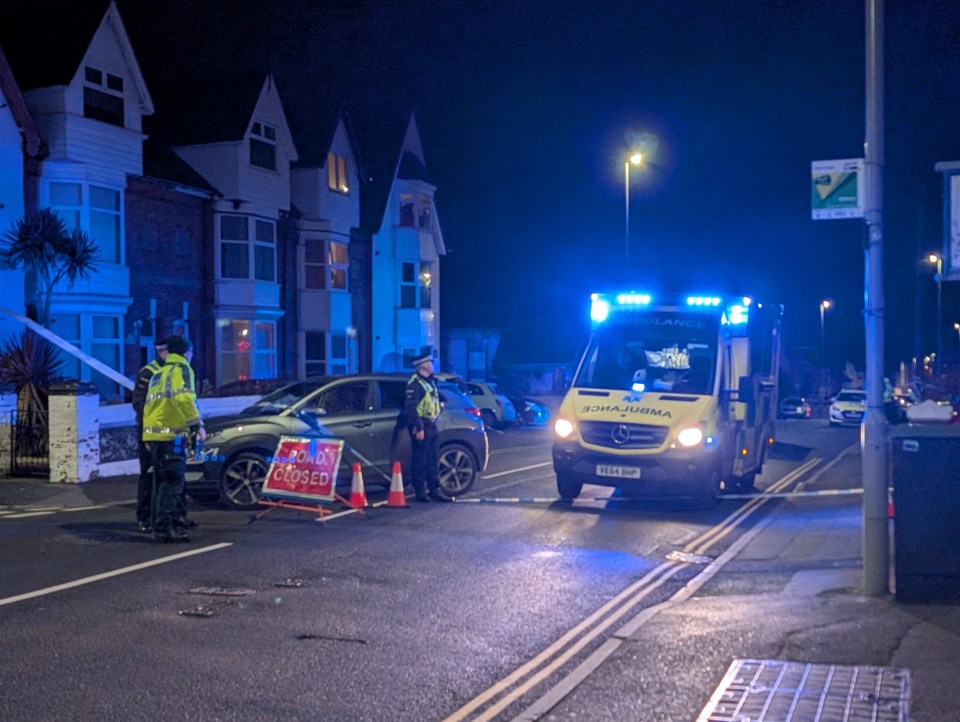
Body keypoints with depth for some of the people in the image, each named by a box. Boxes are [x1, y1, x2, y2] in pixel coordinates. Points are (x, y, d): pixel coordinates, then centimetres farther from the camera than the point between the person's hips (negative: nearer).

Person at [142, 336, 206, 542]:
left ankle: (166, 524, 19)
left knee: (165, 481, 15)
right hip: (171, 434, -9)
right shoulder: (181, 369, -3)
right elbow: (184, 398, -21)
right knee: (173, 482, -9)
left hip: (154, 432, 9)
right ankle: (164, 527, -14)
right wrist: (196, 425, -18)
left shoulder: (159, 373, 23)